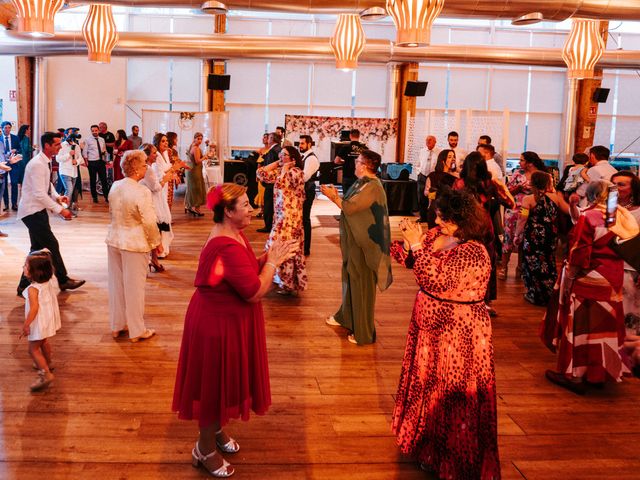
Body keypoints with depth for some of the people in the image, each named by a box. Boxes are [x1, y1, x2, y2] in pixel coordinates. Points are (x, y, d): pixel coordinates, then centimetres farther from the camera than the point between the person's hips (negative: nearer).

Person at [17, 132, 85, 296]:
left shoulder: (46, 162, 7)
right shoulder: (37, 165, -22)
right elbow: (40, 194, -27)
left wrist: (57, 196, 3)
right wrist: (60, 209, -25)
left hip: (38, 210, 10)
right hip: (32, 212, -10)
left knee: (38, 248, 12)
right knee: (52, 245, -2)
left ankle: (24, 286, 19)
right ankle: (63, 281, 13)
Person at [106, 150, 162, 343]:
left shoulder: (115, 186, 1)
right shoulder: (141, 192, -21)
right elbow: (149, 222, -19)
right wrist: (155, 242, -5)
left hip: (114, 240, 7)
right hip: (134, 243, -7)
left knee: (116, 284, 17)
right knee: (134, 287, 4)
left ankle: (117, 326, 30)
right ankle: (136, 331, 15)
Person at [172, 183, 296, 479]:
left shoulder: (231, 234, 3)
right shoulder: (229, 248, -30)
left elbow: (245, 271, 12)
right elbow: (256, 292, -27)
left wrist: (266, 259, -2)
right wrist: (272, 262, -15)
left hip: (224, 320, 10)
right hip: (218, 325, -10)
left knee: (223, 380, 24)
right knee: (214, 383, 6)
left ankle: (216, 430, 45)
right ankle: (205, 450, 25)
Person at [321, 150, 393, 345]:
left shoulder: (372, 187, -23)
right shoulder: (361, 183, 8)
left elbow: (349, 207, -24)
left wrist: (333, 196, -13)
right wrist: (335, 196, 4)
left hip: (363, 244, -10)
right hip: (353, 240, 10)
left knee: (362, 285, 0)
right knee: (350, 279, 23)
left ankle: (364, 333, 12)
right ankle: (346, 316, 41)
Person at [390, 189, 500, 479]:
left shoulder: (472, 253, -25)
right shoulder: (438, 235, 0)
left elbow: (436, 282, -34)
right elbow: (407, 259, 5)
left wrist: (417, 244, -31)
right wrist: (408, 240, -14)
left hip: (457, 337, -9)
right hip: (431, 328, 9)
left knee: (449, 397, 6)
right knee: (428, 385, 24)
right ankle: (425, 442, 46)